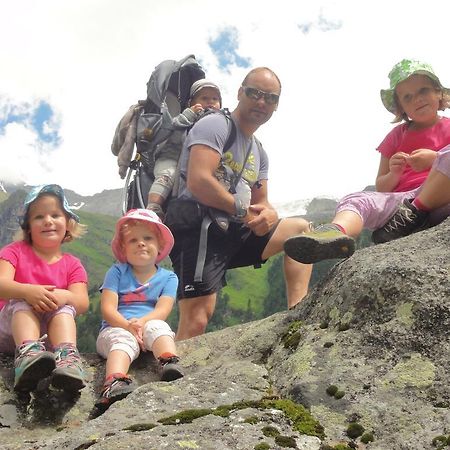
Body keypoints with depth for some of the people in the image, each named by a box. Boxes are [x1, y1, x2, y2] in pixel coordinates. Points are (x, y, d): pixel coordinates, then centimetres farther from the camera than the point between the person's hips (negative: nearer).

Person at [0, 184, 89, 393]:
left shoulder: (72, 264, 8)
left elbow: (82, 303, -9)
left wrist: (64, 296, -34)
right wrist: (27, 291, -39)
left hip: (51, 335, 1)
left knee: (64, 307, -25)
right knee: (23, 302, -28)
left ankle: (66, 357, -50)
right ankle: (28, 354, -55)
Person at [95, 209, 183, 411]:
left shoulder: (168, 278, 13)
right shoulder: (117, 272, 11)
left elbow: (162, 310, -3)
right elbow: (108, 309, -2)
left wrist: (141, 322, -24)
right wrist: (128, 326, -22)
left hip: (150, 325, 1)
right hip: (116, 328, -1)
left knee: (157, 327, -33)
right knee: (123, 339, -35)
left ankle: (170, 363, -59)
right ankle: (114, 383, -63)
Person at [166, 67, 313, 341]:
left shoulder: (259, 153, 22)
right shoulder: (215, 125, -4)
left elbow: (261, 203, 20)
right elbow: (198, 182, -18)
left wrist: (269, 213, -6)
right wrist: (243, 210, -11)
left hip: (236, 232, 9)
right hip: (199, 230, -9)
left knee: (300, 229, 10)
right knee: (196, 322, -20)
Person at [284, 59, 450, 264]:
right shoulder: (396, 136, 24)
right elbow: (381, 188, 21)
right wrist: (393, 174, -2)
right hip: (399, 200, 4)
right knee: (356, 200, -25)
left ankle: (412, 214, -30)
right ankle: (335, 233, -59)